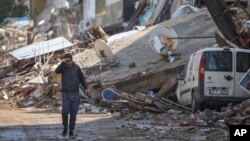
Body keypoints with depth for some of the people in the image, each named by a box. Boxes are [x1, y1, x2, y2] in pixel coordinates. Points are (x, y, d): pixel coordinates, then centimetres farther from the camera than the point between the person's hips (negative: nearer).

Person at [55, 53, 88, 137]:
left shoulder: (76, 68, -1)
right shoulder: (63, 67, -3)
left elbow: (81, 78, 5)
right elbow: (57, 71, -23)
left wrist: (85, 88, -4)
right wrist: (63, 63, -29)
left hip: (75, 94, 1)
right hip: (66, 93, -1)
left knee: (73, 113, 1)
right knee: (65, 111, -13)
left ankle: (71, 130, 12)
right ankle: (65, 128, 8)